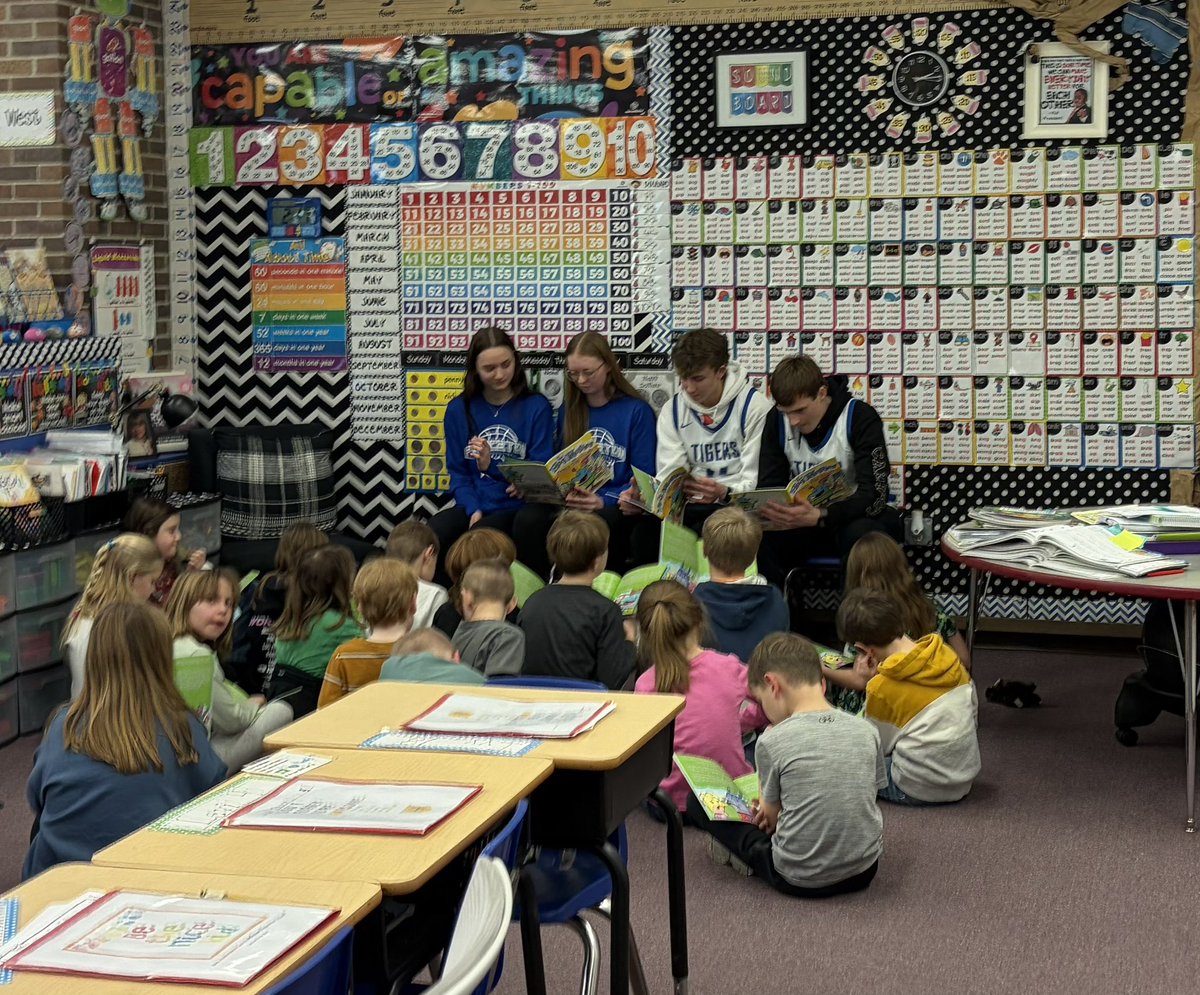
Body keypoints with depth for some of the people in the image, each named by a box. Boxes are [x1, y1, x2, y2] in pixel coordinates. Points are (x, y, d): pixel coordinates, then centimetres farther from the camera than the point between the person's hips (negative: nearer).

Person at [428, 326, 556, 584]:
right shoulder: (459, 410, 11)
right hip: (472, 507, 3)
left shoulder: (536, 407, 2)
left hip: (516, 508, -3)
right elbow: (457, 471, 10)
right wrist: (473, 509, -9)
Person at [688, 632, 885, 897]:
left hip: (800, 880, -4)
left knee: (698, 802, 5)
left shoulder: (773, 741, -15)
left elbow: (771, 817, -4)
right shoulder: (866, 731, -3)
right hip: (864, 870, 5)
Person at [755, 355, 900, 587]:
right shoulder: (777, 420, -3)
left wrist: (819, 516, -41)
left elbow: (875, 494, -24)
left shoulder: (861, 417, -16)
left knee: (862, 533, -38)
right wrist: (773, 511, -27)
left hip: (853, 517, -3)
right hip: (805, 518, 3)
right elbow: (769, 486, -1)